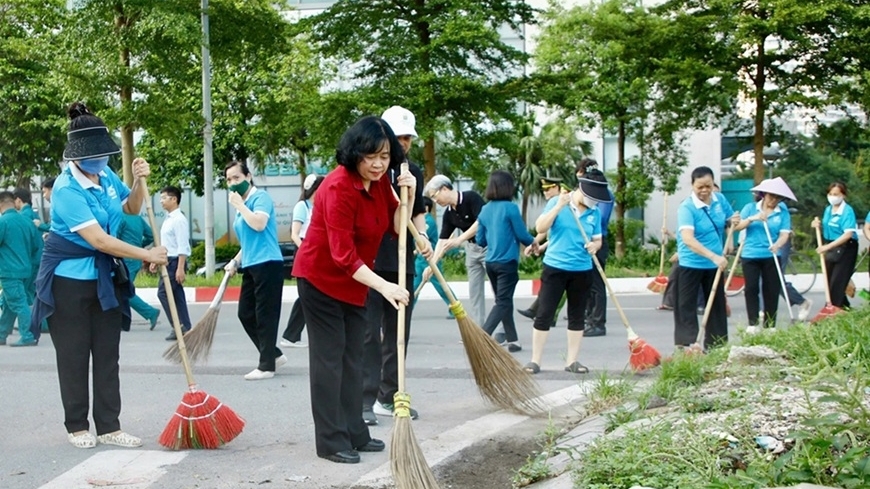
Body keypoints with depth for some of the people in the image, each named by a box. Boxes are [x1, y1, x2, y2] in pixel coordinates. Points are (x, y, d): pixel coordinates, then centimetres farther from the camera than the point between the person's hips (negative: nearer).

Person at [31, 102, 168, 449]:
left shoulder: (106, 175, -1)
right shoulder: (67, 189, -23)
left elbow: (131, 208, 17)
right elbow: (99, 240, -28)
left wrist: (139, 181, -4)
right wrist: (147, 255, -23)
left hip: (105, 277, 6)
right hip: (69, 280, -6)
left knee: (107, 354, 6)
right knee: (74, 355, 3)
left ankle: (109, 427, 10)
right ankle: (77, 427, 14)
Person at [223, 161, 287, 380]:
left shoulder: (260, 197, -7)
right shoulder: (241, 205, 18)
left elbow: (259, 224, -25)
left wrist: (239, 205, -13)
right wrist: (235, 261, 17)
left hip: (268, 264, -9)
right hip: (250, 266, 9)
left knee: (265, 315, -5)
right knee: (245, 314, 9)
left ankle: (267, 365, 2)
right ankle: (274, 355, 20)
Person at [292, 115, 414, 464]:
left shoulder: (380, 182, -2)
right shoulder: (339, 188, -27)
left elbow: (396, 228, 2)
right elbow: (343, 255, -30)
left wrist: (408, 196, -14)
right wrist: (383, 286, -37)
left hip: (354, 281, 9)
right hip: (321, 278, -8)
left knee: (352, 357, 12)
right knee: (329, 357, -5)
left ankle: (354, 434, 20)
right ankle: (331, 441, 1)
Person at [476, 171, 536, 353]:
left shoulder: (485, 210, 5)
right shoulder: (510, 208, -12)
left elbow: (480, 240, 9)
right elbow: (522, 235, -10)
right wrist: (533, 241, 11)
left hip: (491, 262, 7)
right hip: (507, 263, -6)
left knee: (503, 301, 17)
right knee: (503, 302, -4)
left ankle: (512, 340, 23)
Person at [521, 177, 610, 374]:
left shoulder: (595, 212, 4)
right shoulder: (556, 203, -6)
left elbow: (597, 239, 12)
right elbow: (540, 228, -15)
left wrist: (594, 245, -12)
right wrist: (559, 206, -23)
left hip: (582, 271, 4)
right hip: (555, 267, -3)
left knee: (577, 316, 9)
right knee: (544, 314, -2)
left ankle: (572, 361, 18)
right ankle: (535, 360, 5)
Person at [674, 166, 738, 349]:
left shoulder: (720, 200, -2)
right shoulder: (686, 208, -21)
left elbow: (729, 223, 16)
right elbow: (688, 239, -34)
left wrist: (734, 222, -10)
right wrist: (713, 256, -43)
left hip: (714, 264, 6)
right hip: (691, 264, -6)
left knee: (717, 304, 13)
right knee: (686, 306, -3)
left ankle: (716, 344, 25)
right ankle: (684, 345, 0)